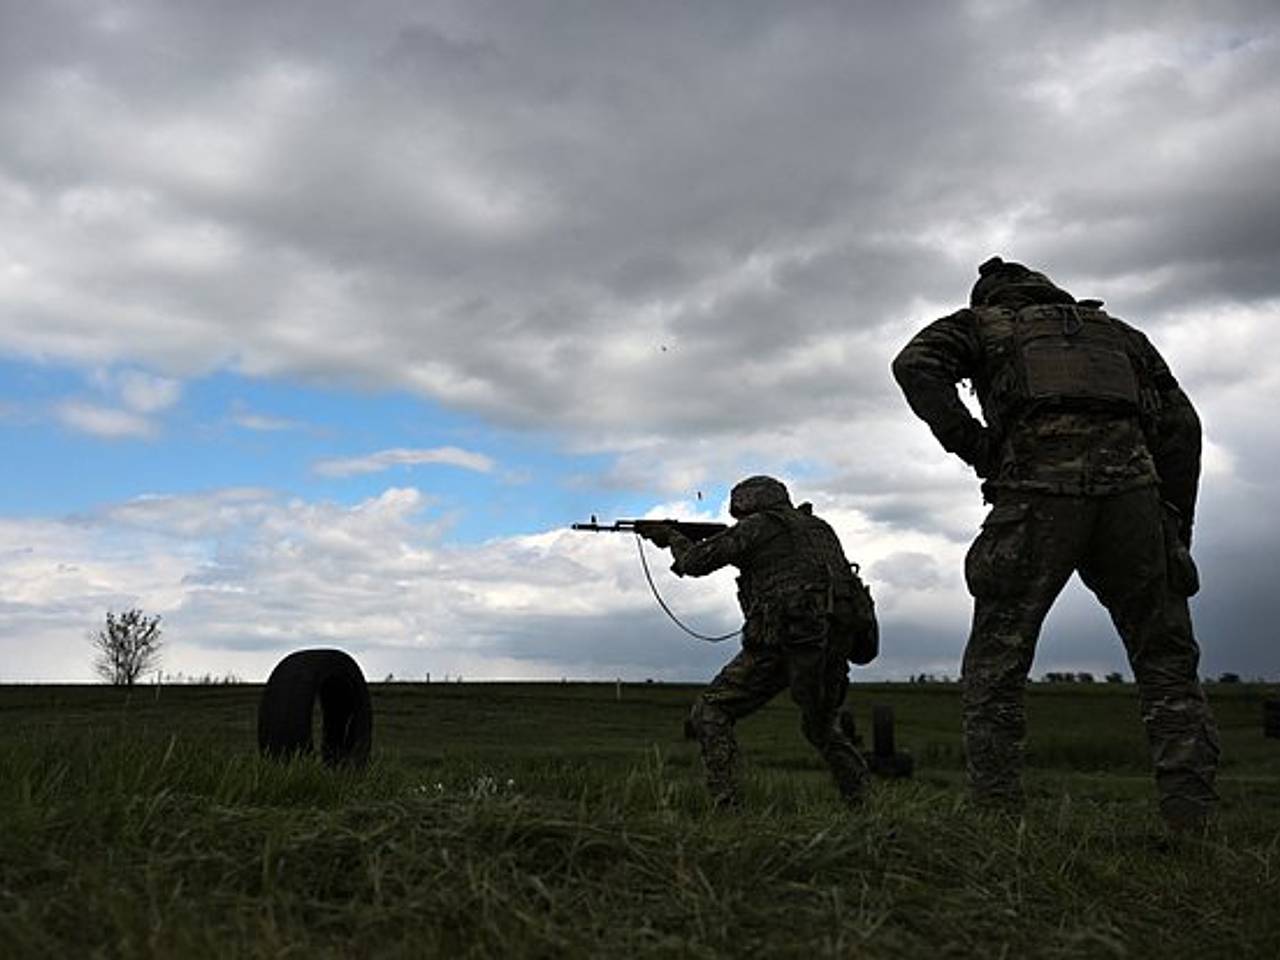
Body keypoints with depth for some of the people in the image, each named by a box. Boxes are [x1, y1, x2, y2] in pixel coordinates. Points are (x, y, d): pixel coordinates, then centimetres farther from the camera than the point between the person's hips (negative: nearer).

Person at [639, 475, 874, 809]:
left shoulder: (757, 526, 5)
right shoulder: (820, 528, 24)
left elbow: (695, 562, 4)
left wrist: (673, 537, 23)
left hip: (785, 641, -6)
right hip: (837, 642, 7)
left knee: (710, 712, 5)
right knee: (821, 726, 29)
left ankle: (727, 804, -6)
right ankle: (859, 802, 21)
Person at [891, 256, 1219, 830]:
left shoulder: (982, 322, 22)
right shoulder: (1116, 331, 31)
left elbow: (916, 364, 0)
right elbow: (1179, 423, 21)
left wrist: (972, 445, 2)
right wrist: (1177, 527, 19)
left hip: (1037, 495, -3)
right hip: (1130, 489, 3)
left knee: (994, 669, 7)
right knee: (1167, 665, 13)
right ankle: (1193, 820, 6)